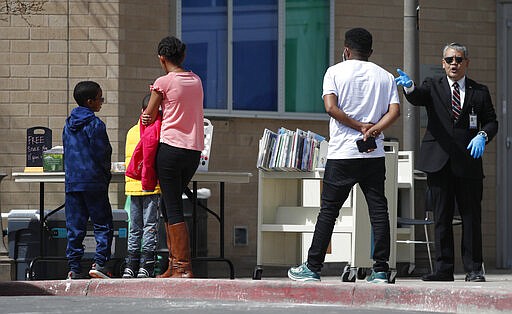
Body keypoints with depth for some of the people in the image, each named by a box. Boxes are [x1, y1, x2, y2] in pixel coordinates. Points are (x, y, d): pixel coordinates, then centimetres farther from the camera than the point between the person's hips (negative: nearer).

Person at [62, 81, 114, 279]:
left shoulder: (68, 125, 13)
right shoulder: (95, 124, -9)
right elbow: (103, 153, -9)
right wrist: (106, 175, 5)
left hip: (72, 182, 6)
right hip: (94, 181, -6)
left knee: (74, 227, 6)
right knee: (103, 225, 1)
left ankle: (74, 268, 2)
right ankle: (100, 263, -9)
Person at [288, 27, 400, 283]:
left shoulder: (335, 72, 2)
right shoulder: (385, 76, 11)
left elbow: (331, 107, -11)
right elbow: (394, 111, -3)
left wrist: (359, 126, -6)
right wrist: (374, 129, -9)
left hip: (342, 154, -2)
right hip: (374, 155, 2)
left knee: (328, 211, 3)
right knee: (378, 211, 2)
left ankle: (312, 268, 6)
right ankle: (381, 270, -1)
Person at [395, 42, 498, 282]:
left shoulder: (479, 92, 10)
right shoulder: (433, 87, 8)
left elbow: (491, 121, 12)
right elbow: (417, 98, -12)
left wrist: (483, 136, -9)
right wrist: (409, 87, -35)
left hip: (468, 163, 0)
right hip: (439, 162, 0)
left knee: (471, 217, -1)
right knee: (442, 218, 3)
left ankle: (473, 269, 4)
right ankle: (443, 269, 7)